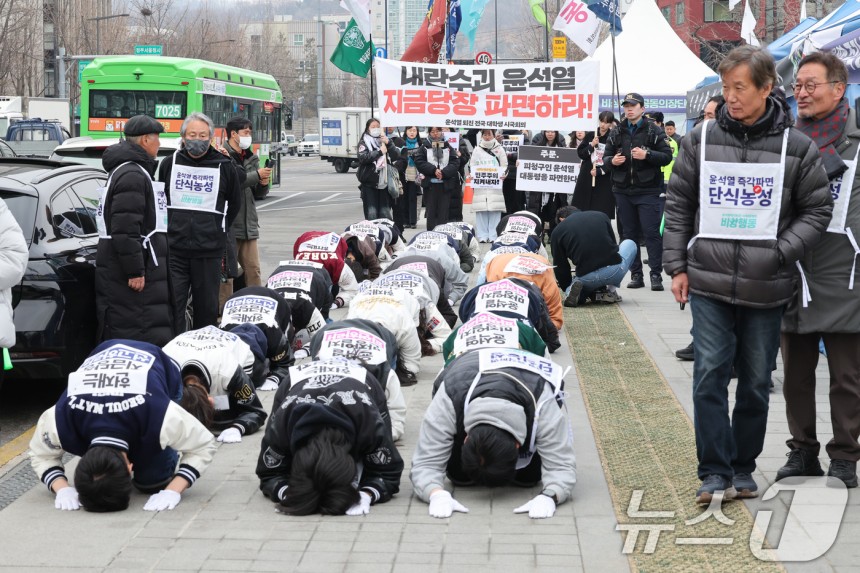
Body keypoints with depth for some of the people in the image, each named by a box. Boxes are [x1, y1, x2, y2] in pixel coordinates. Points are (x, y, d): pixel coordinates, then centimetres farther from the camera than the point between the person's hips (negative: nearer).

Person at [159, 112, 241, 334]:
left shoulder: (224, 166, 2)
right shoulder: (169, 164, 7)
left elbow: (234, 204, 15)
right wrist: (168, 230, 14)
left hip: (209, 251, -1)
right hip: (174, 249, 1)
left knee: (207, 307, 7)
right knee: (172, 306, -2)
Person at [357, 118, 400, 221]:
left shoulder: (384, 141, 14)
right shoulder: (364, 143, 5)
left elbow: (397, 156, 3)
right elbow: (363, 158, -13)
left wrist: (388, 143, -10)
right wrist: (380, 152, -14)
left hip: (384, 182, 3)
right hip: (369, 183, -3)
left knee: (385, 214, 4)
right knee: (371, 213, -7)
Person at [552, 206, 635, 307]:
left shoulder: (558, 231, 11)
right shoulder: (600, 216, 16)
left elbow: (560, 267, 14)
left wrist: (566, 288, 34)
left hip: (586, 278, 0)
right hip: (614, 271, 0)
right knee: (629, 244, 32)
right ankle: (609, 290, 17)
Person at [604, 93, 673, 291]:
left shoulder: (654, 131, 0)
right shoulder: (616, 133, 12)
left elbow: (667, 156, -4)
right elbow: (606, 157, 15)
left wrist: (647, 155, -19)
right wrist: (612, 161, -7)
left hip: (648, 191, -4)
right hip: (623, 191, 4)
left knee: (652, 232, -7)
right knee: (630, 233, 7)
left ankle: (656, 275, -3)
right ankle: (636, 274, 13)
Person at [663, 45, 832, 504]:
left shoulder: (796, 147, -2)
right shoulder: (701, 139, 2)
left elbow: (817, 210, 4)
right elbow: (678, 206, 8)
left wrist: (781, 253, -9)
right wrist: (678, 265, 3)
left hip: (767, 289, 0)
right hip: (709, 282, 0)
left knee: (756, 383, 9)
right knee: (710, 376, -6)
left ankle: (743, 467, 24)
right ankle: (715, 471, 2)